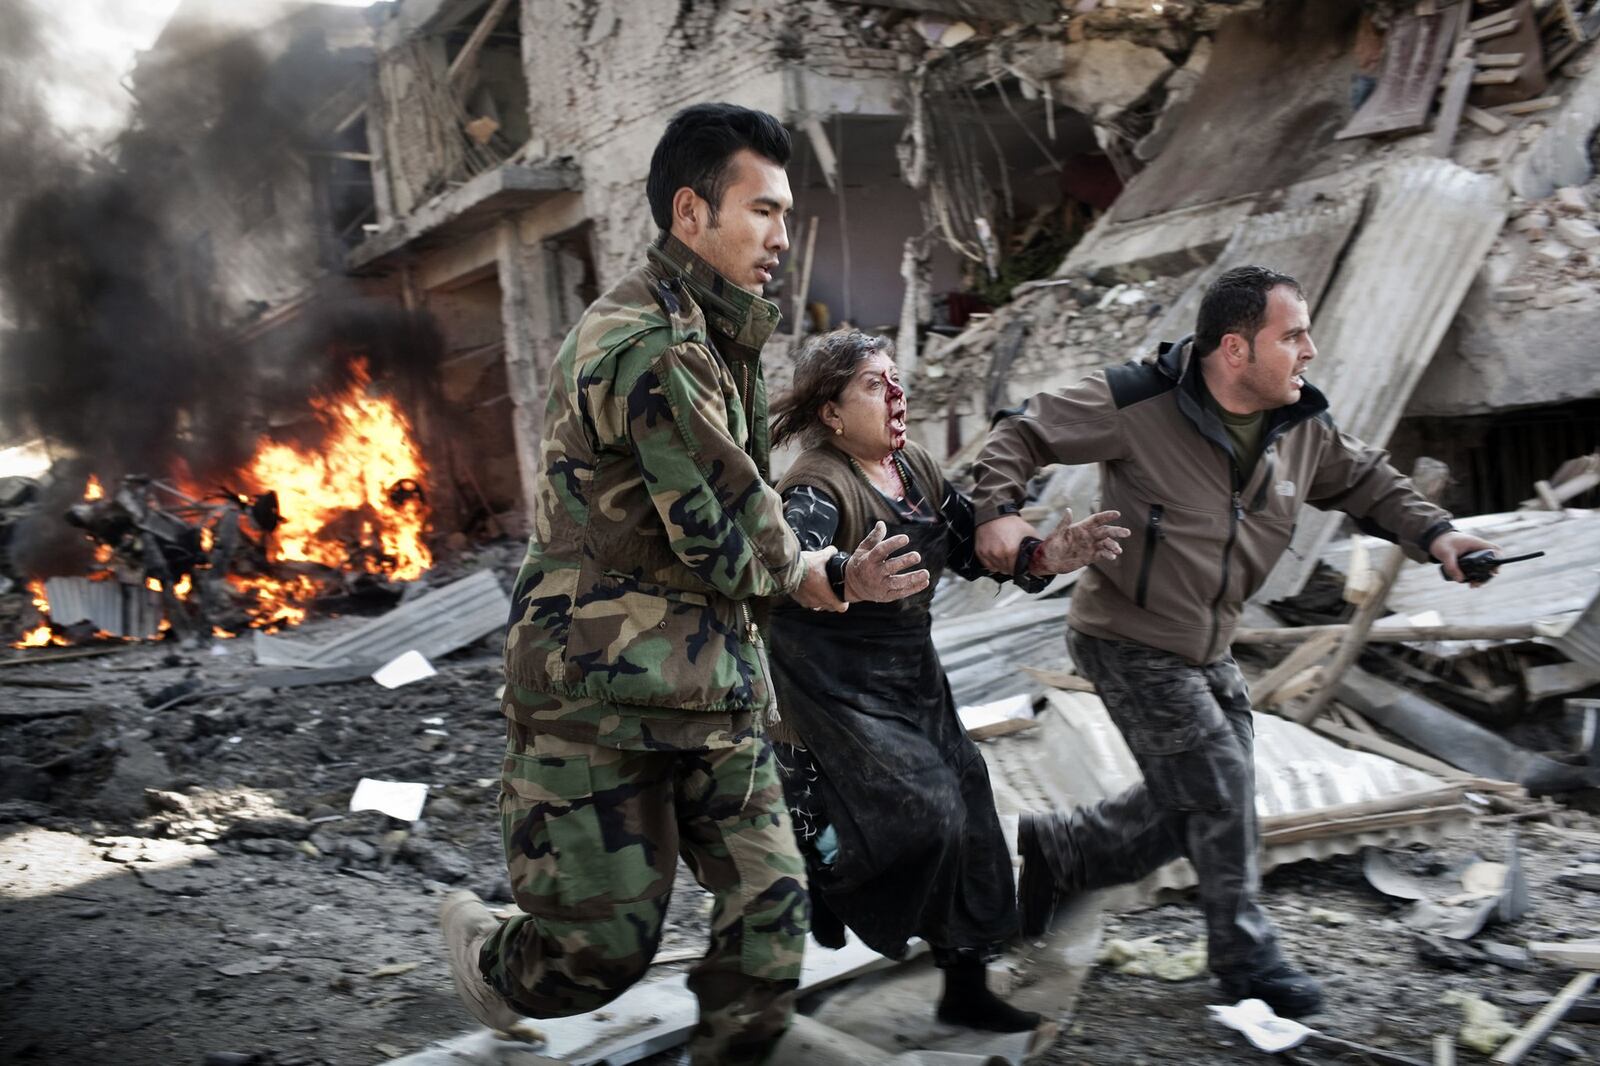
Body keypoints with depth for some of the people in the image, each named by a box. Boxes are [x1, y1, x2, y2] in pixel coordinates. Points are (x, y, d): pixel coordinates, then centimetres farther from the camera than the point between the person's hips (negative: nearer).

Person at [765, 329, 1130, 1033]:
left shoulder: (918, 469, 4)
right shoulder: (816, 487, -19)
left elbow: (974, 549, 7)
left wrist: (1045, 556, -12)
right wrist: (851, 579, -59)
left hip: (913, 681, 8)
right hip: (838, 691, -8)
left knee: (966, 819, 8)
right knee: (920, 811, -17)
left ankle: (966, 987, 24)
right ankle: (829, 888, 15)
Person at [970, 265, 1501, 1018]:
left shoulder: (1303, 427, -2)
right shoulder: (1138, 403, -21)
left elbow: (1366, 482, 15)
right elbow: (1022, 433, -14)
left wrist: (1432, 533, 0)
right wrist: (999, 509, -28)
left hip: (1207, 651, 8)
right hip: (1127, 640, -8)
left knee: (1195, 810, 14)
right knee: (1219, 790, -5)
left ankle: (1053, 849, 33)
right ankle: (1245, 958, 17)